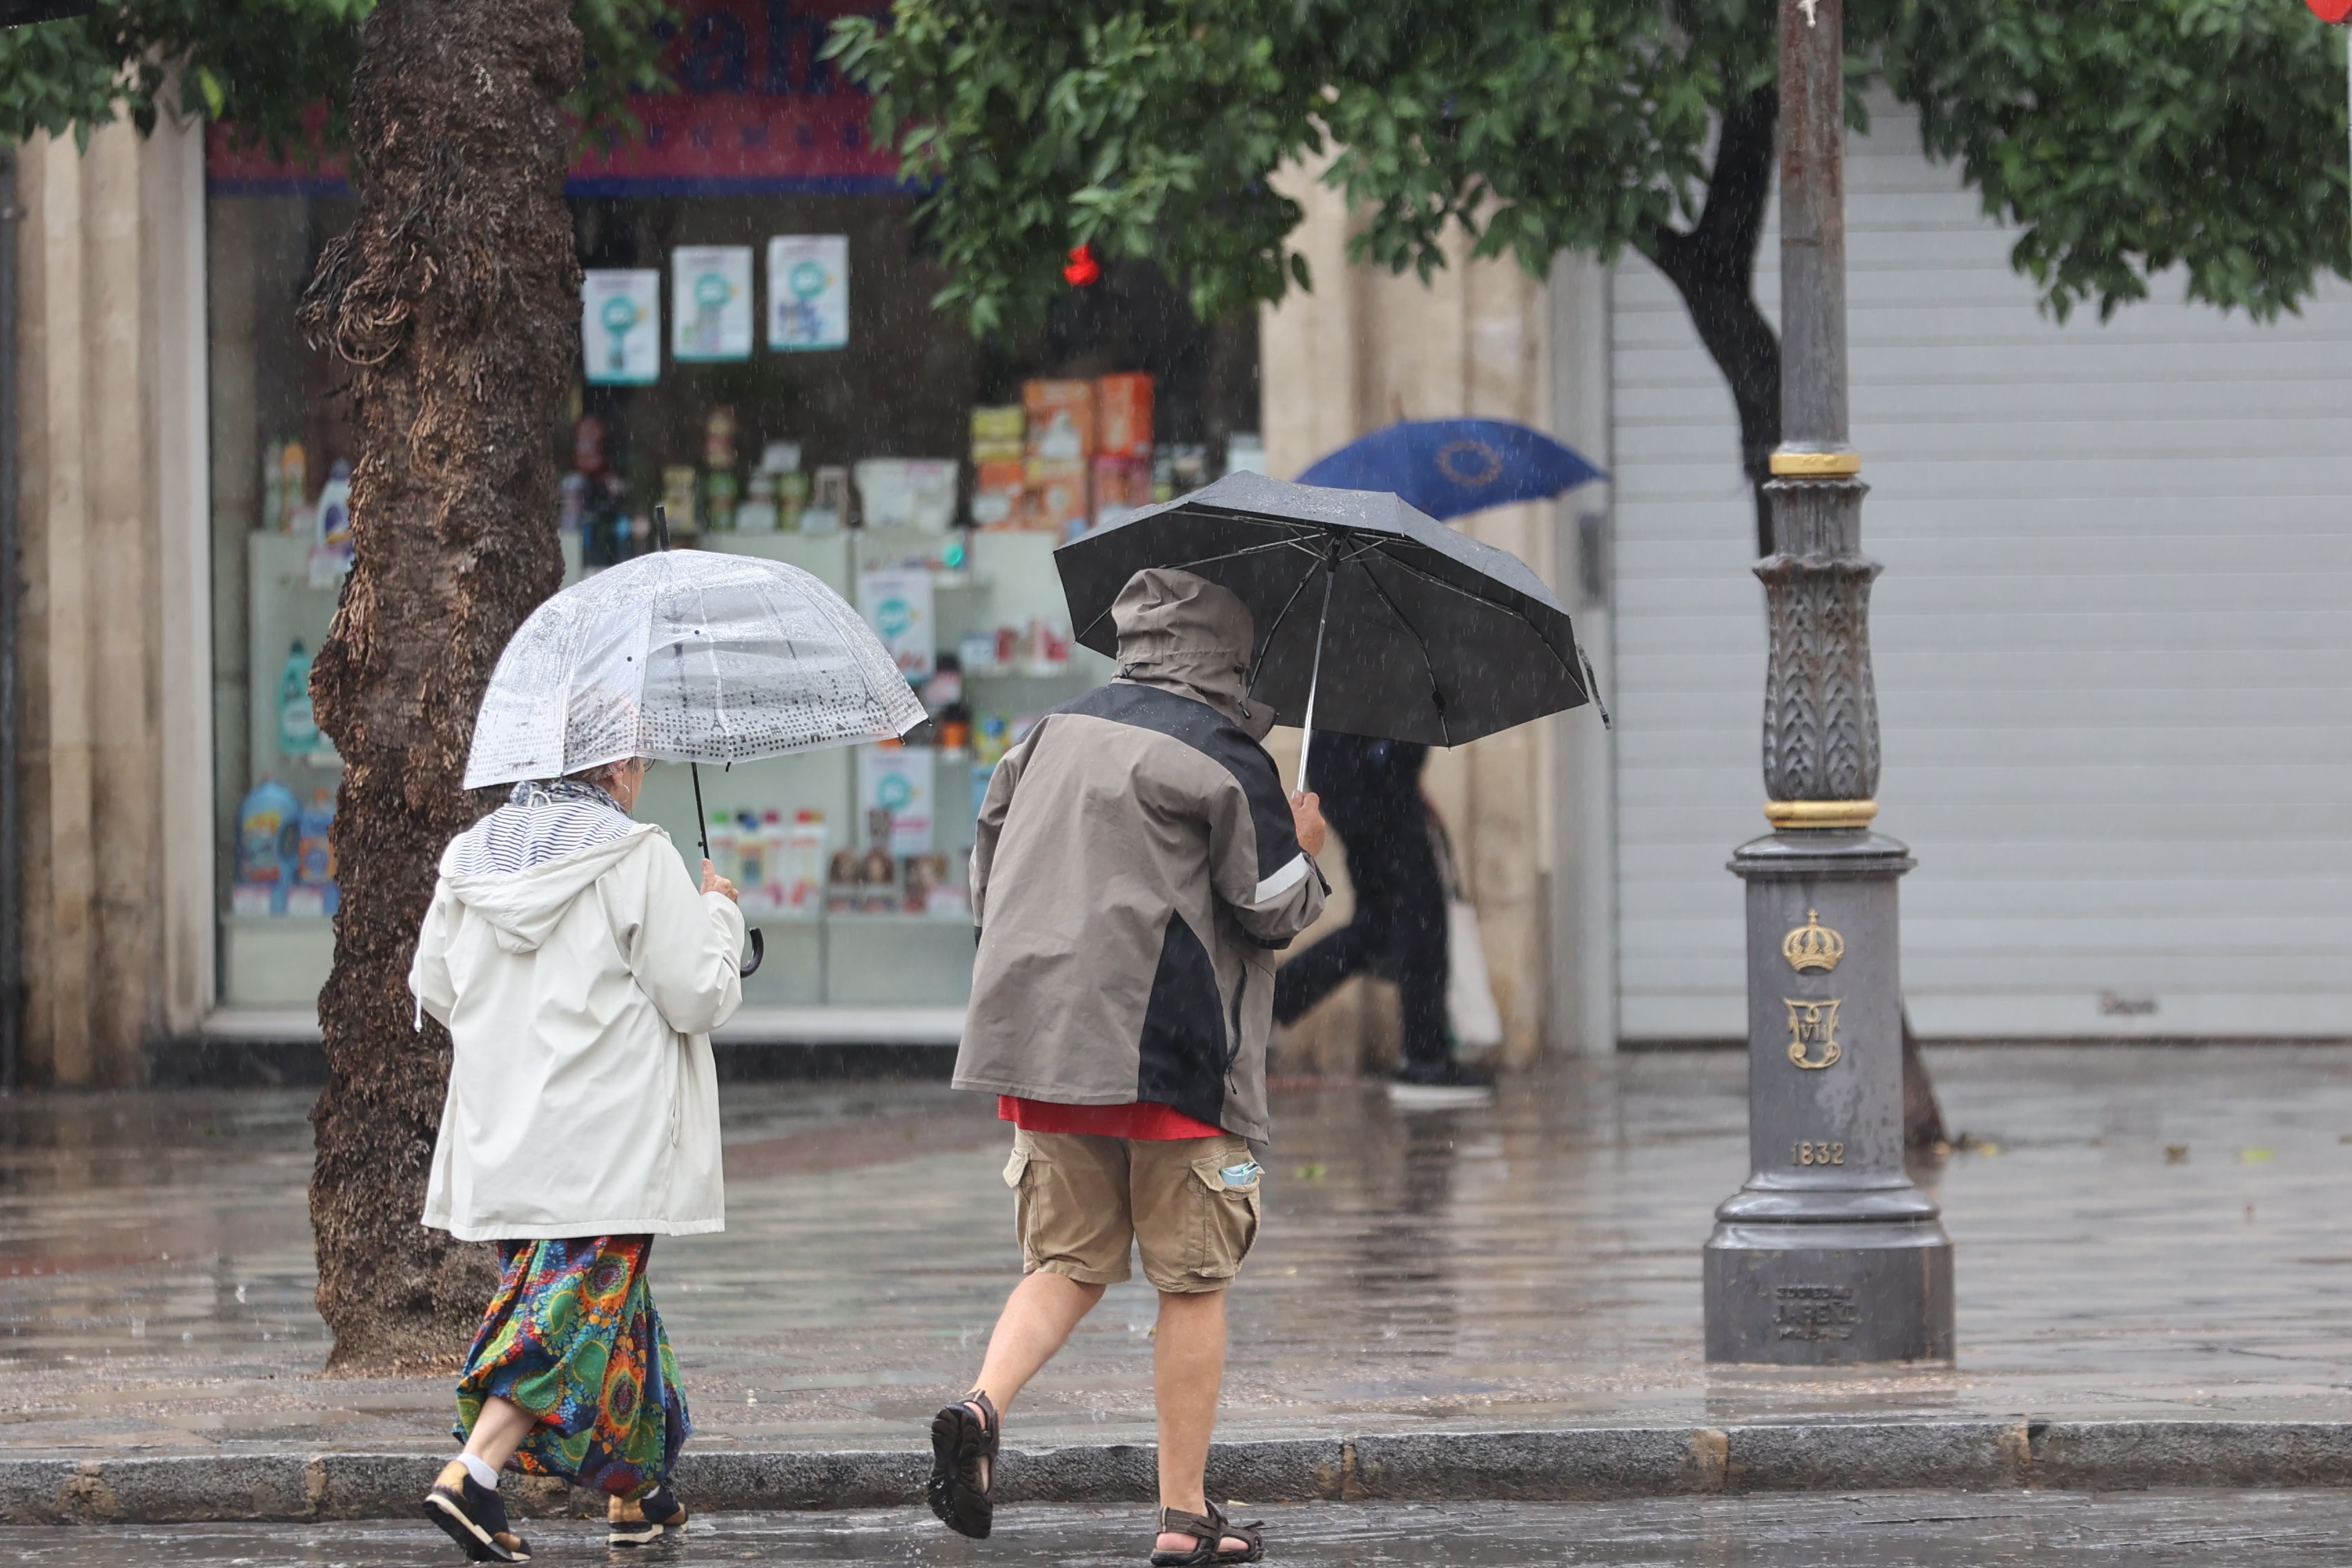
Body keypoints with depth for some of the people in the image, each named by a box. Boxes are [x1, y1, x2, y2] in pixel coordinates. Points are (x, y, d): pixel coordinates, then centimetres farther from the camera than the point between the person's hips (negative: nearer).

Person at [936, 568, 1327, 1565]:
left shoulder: (1054, 735, 11)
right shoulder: (1228, 760, -6)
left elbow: (987, 880, 16)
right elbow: (1272, 913, -4)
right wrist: (1303, 848, 16)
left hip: (1037, 1042, 5)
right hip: (1169, 1049, -5)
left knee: (1068, 1262, 11)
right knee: (1193, 1281, 5)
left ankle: (984, 1405, -17)